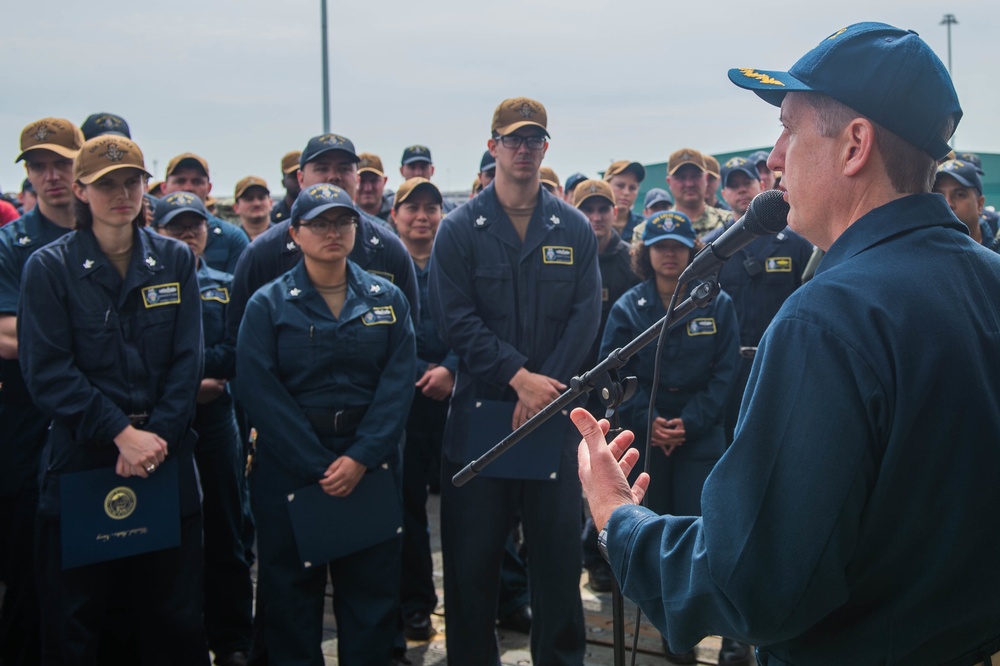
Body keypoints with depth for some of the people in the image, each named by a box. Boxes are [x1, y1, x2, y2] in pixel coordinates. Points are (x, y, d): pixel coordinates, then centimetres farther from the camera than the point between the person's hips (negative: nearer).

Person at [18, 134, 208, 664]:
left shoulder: (175, 261, 6)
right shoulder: (49, 267, -1)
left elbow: (187, 361, 1)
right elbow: (47, 371, -9)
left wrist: (156, 435, -12)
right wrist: (122, 433, -17)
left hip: (167, 456, 2)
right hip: (80, 457, -2)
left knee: (175, 614, 10)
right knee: (74, 619, 7)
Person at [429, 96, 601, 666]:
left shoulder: (575, 229, 6)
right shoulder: (460, 229, 0)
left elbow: (586, 316, -1)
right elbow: (456, 320, -8)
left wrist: (545, 388, -12)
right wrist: (519, 377, -17)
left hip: (556, 412, 1)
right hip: (480, 411, -1)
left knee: (558, 546, 8)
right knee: (474, 550, 5)